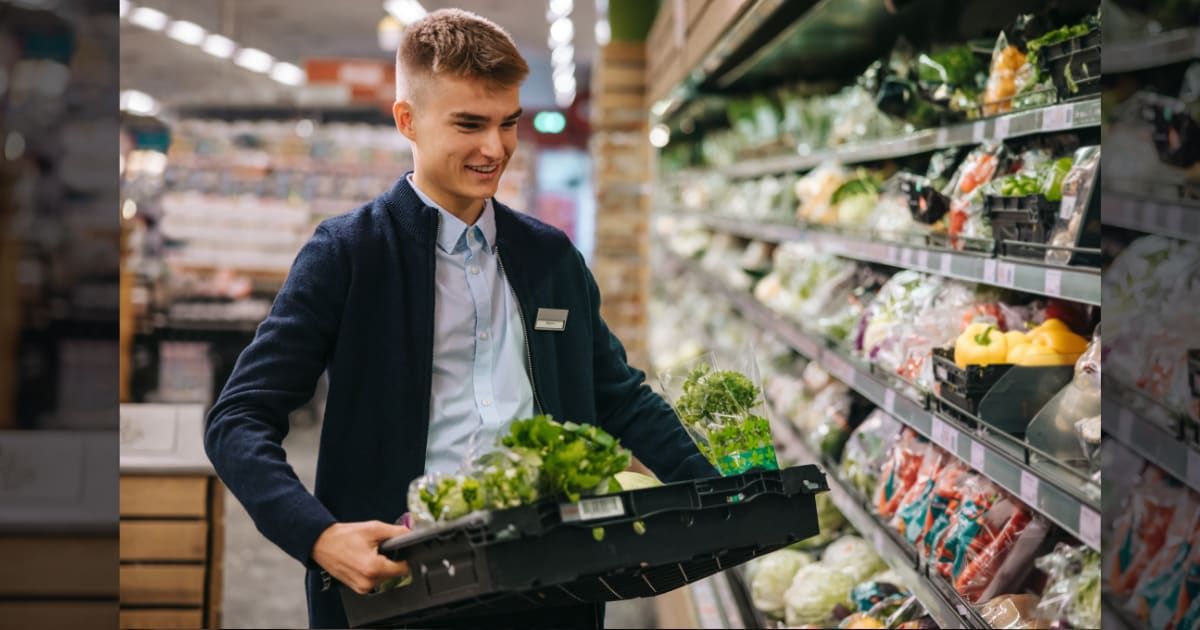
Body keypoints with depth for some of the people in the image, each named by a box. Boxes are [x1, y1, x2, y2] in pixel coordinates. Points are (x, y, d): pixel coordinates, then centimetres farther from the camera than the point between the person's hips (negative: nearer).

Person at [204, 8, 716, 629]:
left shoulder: (552, 257, 13)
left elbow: (621, 398, 20)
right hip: (399, 577, -4)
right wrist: (319, 537, -23)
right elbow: (239, 421, -6)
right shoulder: (347, 254, -2)